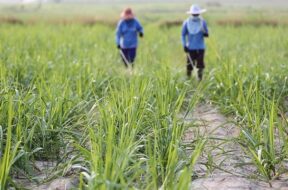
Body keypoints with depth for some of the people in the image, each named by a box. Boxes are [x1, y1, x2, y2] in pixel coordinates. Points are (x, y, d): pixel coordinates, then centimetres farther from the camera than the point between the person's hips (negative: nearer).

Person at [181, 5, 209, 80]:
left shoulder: (203, 22, 0)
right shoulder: (186, 22, 0)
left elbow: (206, 34, 5)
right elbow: (183, 34, 7)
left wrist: (205, 34, -19)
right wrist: (184, 45, -2)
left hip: (200, 47, 0)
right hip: (190, 48, 0)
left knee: (200, 65, -6)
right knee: (189, 66, 2)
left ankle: (200, 80, 4)